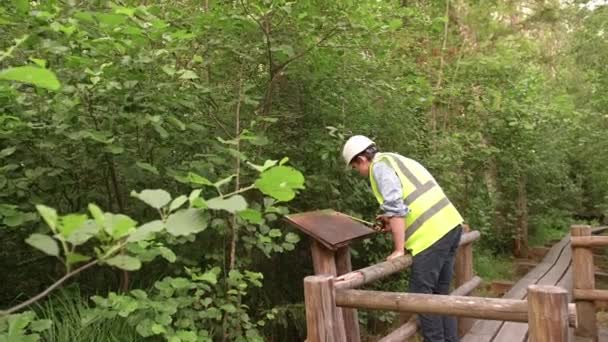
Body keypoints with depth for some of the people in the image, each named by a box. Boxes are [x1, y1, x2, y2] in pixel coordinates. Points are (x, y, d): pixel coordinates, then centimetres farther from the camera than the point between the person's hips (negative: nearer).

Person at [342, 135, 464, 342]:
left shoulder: (380, 165, -5)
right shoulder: (397, 160, 23)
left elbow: (396, 207, -15)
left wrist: (399, 250, -12)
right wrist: (394, 222, 24)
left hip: (432, 234, -10)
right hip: (450, 225, 10)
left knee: (422, 294, 2)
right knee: (440, 292, 17)